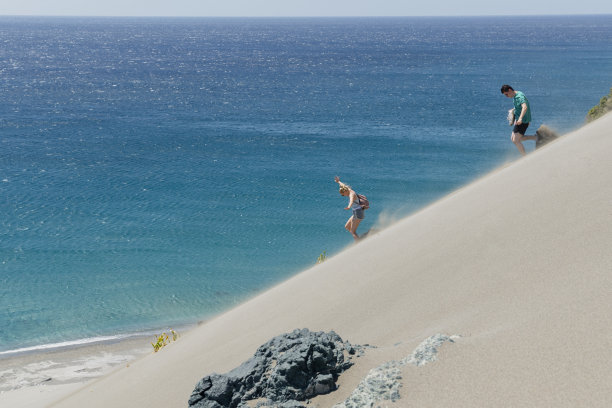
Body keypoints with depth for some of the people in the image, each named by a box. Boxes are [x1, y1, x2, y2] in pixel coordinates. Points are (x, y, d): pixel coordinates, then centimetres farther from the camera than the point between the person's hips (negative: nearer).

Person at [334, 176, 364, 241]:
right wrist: (338, 181, 51)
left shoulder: (351, 194, -19)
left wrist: (349, 207, -66)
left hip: (358, 214, -10)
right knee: (347, 227, 17)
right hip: (357, 213, 10)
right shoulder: (349, 190, 9)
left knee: (353, 232, -8)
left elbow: (352, 201, -45)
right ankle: (358, 241, 14)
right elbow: (344, 186, 32)